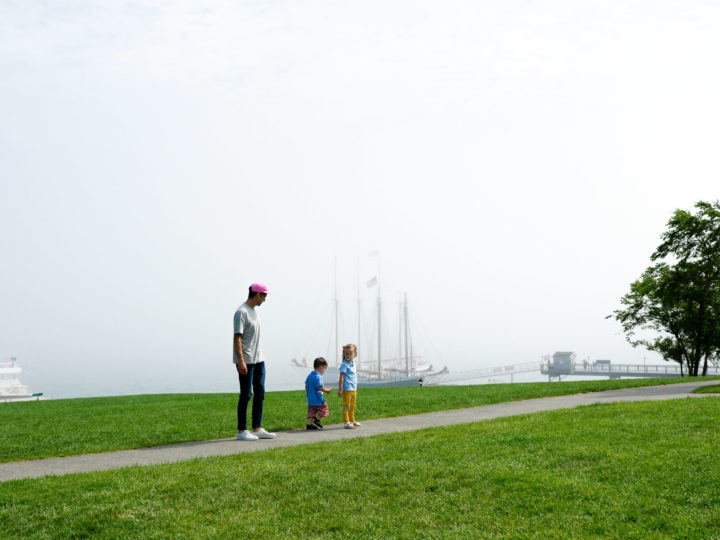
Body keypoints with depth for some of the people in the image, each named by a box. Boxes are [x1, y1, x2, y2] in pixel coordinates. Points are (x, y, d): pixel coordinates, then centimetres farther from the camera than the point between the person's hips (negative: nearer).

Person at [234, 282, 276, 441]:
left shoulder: (254, 310, 14)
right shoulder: (241, 312, -15)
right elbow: (237, 337, -19)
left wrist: (259, 355, 18)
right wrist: (240, 361, -24)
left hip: (258, 359, 9)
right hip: (246, 360, -9)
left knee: (259, 393, 10)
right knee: (246, 394, -4)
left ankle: (257, 429, 17)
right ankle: (242, 431, 4)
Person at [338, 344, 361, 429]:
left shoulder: (354, 364, 12)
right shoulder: (344, 365, -12)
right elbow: (341, 377, -15)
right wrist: (340, 389, -17)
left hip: (354, 389, 8)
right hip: (347, 389, -8)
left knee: (352, 406, 17)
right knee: (346, 405, -4)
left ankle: (352, 420, 28)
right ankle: (347, 423, 0)